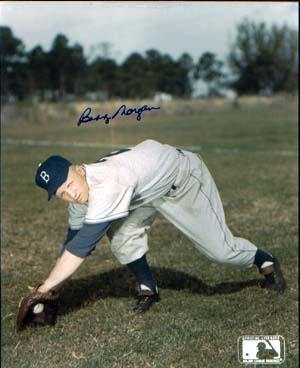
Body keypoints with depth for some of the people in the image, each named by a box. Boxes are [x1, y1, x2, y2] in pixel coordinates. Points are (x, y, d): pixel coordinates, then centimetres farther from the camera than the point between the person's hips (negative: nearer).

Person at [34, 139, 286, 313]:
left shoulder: (107, 184, -42)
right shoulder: (79, 191, -16)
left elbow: (82, 246, -44)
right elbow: (72, 244, -6)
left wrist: (44, 288, -42)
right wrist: (51, 292, -9)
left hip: (183, 176, -7)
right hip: (147, 190, 7)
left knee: (220, 249, -3)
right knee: (121, 237, -16)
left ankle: (263, 260, 29)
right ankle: (148, 290, 8)